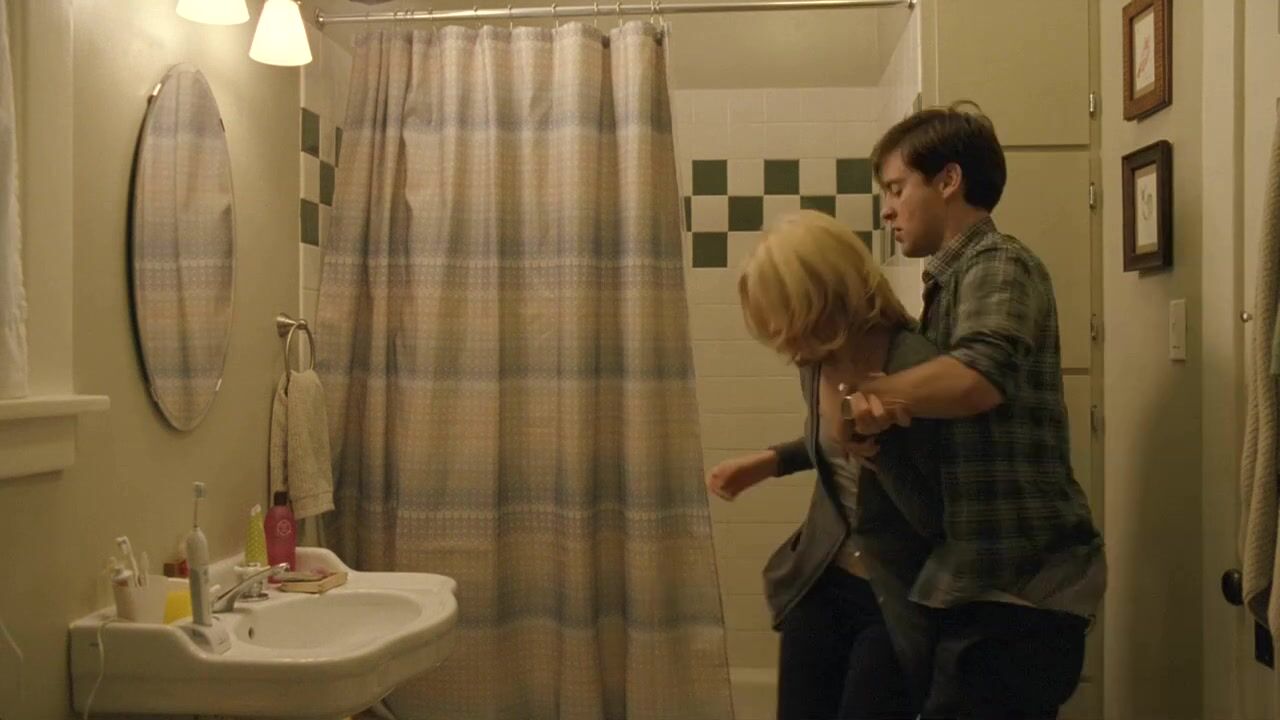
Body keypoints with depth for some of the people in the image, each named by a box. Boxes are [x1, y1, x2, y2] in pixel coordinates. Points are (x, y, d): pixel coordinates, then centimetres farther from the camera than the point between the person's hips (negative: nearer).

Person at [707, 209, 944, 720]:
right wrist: (770, 461, 3)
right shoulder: (816, 360, -5)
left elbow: (939, 519, -22)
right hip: (819, 584, 6)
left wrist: (877, 444, -33)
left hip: (897, 601, -6)